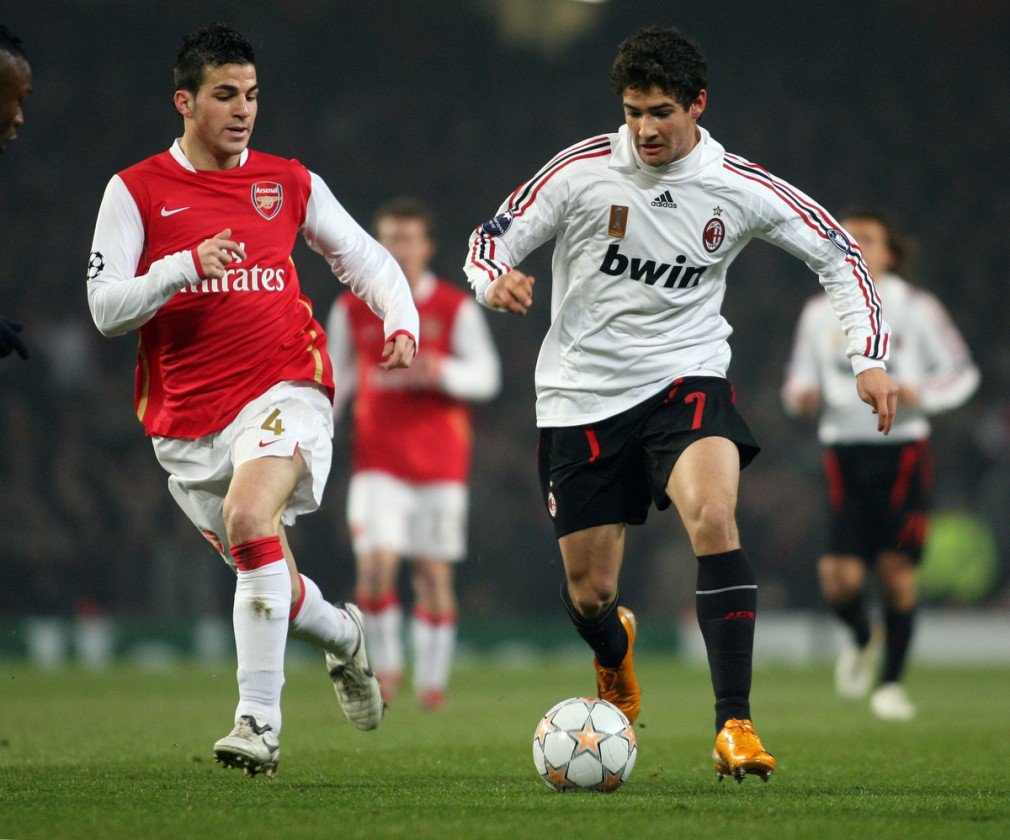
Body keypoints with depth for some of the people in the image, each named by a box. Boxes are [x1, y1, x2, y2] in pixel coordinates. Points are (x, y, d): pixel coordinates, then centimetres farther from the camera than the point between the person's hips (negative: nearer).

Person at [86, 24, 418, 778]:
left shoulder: (290, 184, 7)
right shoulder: (136, 192, 1)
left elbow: (363, 257, 20)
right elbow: (105, 306, -5)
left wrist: (400, 320, 2)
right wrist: (186, 268, -20)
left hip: (283, 390, -2)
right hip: (186, 420, 2)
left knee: (250, 517, -30)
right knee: (269, 582, 10)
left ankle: (258, 722, -31)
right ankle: (343, 636, 46)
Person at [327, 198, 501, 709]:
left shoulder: (456, 308, 1)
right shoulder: (352, 310, 7)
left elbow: (486, 376, -2)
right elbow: (335, 376, 19)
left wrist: (442, 373, -21)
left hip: (440, 462, -1)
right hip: (378, 460, 1)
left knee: (434, 572, -1)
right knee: (375, 563, -15)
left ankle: (431, 680, 10)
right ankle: (385, 663, 5)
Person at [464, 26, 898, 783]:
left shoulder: (741, 189, -5)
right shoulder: (583, 171, -8)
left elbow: (839, 254, 4)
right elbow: (493, 236, 0)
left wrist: (870, 359, -6)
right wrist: (496, 283, -24)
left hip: (684, 379, -1)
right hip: (582, 394, 1)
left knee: (714, 517, -31)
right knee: (589, 594, 4)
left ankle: (735, 723, -28)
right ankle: (615, 654, 45)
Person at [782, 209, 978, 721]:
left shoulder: (915, 308, 3)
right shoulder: (819, 314, 11)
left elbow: (961, 371, 5)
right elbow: (801, 378, 18)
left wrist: (921, 394, -14)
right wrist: (802, 396, -7)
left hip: (902, 448, -2)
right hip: (844, 453, 2)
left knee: (896, 569, -5)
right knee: (840, 579, -10)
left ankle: (892, 680, 11)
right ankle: (863, 639, 24)